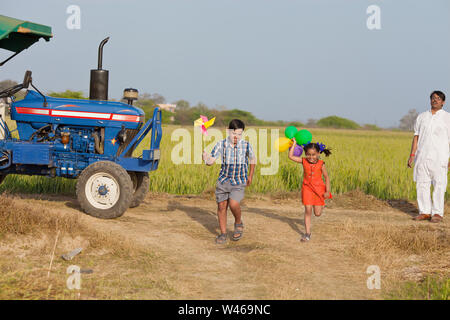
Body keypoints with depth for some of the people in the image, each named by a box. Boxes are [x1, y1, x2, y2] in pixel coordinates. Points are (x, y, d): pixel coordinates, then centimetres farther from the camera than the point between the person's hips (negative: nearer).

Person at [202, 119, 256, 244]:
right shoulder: (221, 144, -9)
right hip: (223, 180, 2)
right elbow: (210, 161, -14)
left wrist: (250, 175, 16)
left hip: (239, 182, -2)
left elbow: (252, 159, 10)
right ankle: (223, 234, 22)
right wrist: (205, 154, -35)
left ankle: (238, 224, 9)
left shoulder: (246, 145, -10)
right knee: (222, 206, 6)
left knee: (234, 204, -21)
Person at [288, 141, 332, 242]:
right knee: (308, 211, -7)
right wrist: (294, 144, -5)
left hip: (318, 189, -1)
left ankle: (320, 206, 43)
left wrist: (327, 191, -4)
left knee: (317, 213, 4)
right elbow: (291, 156, -6)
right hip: (307, 188, 1)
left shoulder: (321, 164, -9)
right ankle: (307, 233, 1)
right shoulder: (304, 161, -4)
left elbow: (326, 177, -2)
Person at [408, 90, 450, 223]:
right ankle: (425, 212, 11)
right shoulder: (422, 117, 14)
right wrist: (412, 155, 6)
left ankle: (437, 213, 1)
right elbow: (416, 137, 14)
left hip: (439, 157, -4)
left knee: (439, 185, -4)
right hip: (422, 156, 4)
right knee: (422, 184, 3)